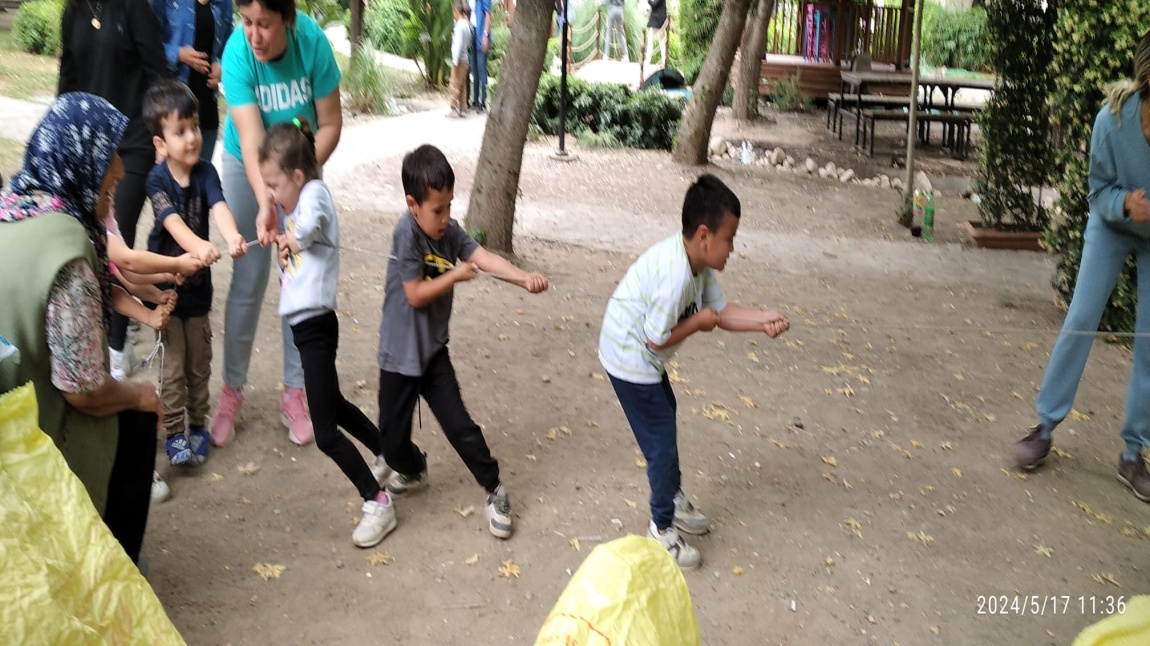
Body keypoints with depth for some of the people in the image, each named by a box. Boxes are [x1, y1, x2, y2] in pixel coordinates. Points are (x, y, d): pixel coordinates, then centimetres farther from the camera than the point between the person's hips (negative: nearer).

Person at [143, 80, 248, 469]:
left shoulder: (206, 173, -8)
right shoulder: (157, 180, -16)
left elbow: (219, 207, -26)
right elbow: (173, 222, -32)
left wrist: (232, 236, -48)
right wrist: (198, 246, -53)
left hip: (198, 284, 3)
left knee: (199, 364, 14)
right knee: (173, 366, 3)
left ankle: (198, 425, 29)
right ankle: (174, 433, 16)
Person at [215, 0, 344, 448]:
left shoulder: (312, 42, -26)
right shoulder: (237, 52, -27)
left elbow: (330, 124, -17)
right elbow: (250, 140, -34)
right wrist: (265, 204, -48)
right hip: (246, 166, -1)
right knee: (248, 282, 0)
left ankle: (294, 393, 13)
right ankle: (231, 391, 14)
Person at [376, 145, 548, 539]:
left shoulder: (449, 230, -3)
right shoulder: (407, 233, -21)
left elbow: (483, 257, -16)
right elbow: (416, 295, -22)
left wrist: (523, 278, -30)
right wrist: (456, 275, -14)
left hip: (433, 349, 4)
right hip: (401, 352, -4)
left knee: (459, 424, 4)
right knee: (394, 432, 11)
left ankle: (494, 490, 18)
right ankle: (410, 470, 44)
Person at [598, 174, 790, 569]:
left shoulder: (700, 262, -4)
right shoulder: (676, 273, -33)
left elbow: (720, 310, 1)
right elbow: (657, 338, -28)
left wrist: (762, 321, -15)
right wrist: (699, 321, -15)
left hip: (644, 357, 10)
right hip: (630, 360, -10)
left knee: (666, 421, 25)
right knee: (662, 444, 0)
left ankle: (674, 498, 46)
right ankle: (662, 529, 19)